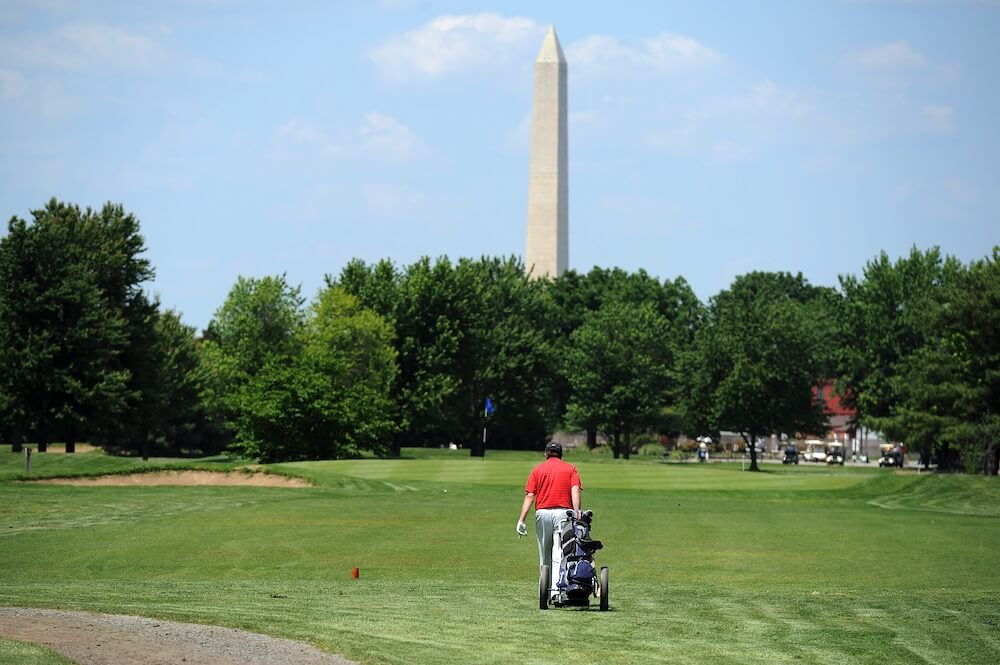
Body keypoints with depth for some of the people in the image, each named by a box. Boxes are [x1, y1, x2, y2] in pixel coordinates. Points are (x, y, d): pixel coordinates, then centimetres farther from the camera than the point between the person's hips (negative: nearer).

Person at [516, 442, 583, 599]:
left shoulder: (537, 469, 12)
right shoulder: (570, 469, 11)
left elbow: (529, 496, 3)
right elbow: (575, 491, -5)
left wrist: (521, 520, -1)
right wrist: (577, 513, -13)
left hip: (542, 513, 1)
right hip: (563, 512, -1)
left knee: (544, 553, 12)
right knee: (559, 554, -6)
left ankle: (547, 588, 17)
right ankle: (557, 588, -20)